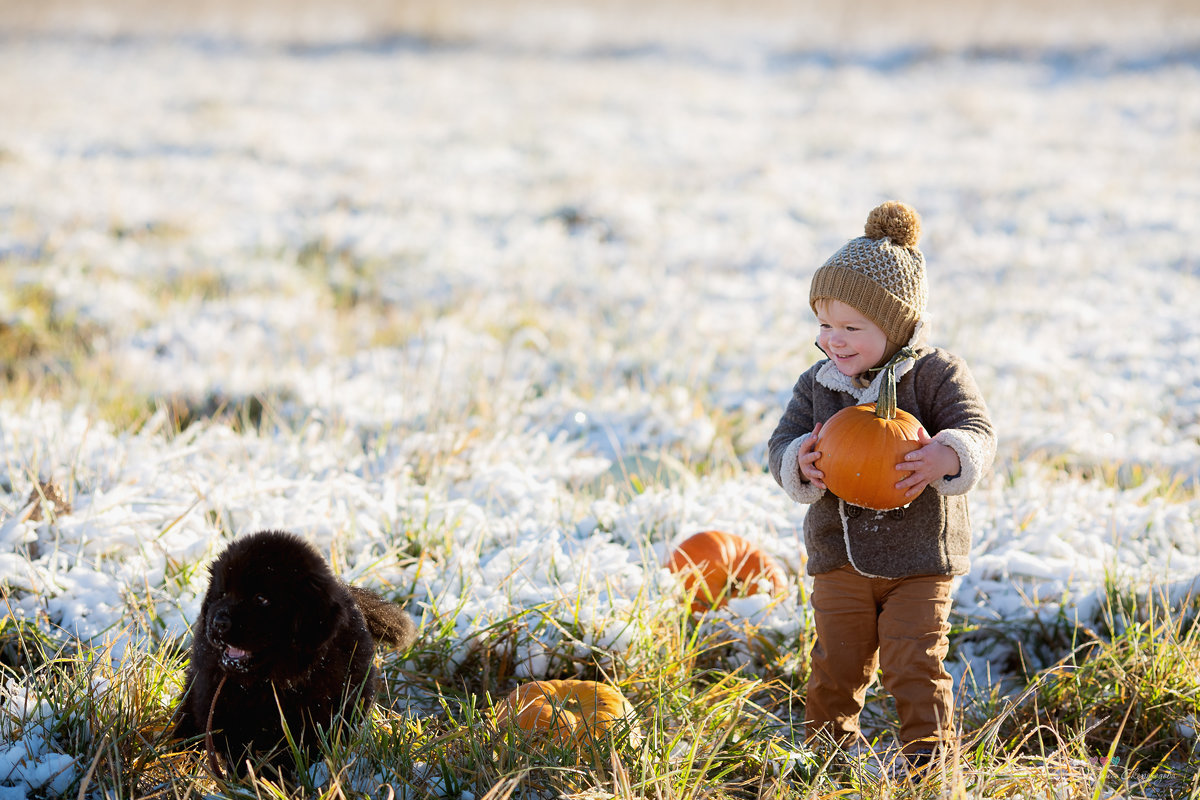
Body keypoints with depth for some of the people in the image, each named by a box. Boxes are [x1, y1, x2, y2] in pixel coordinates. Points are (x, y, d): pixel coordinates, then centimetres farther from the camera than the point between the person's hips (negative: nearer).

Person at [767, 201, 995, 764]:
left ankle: (927, 751, 8)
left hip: (918, 555, -4)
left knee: (915, 664, -5)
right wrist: (800, 462, -24)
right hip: (839, 555, 4)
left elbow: (978, 432, -17)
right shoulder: (817, 384, 3)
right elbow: (782, 442, 1)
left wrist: (946, 457, -40)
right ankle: (828, 745, 32)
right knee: (837, 662, 12)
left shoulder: (936, 375, -9)